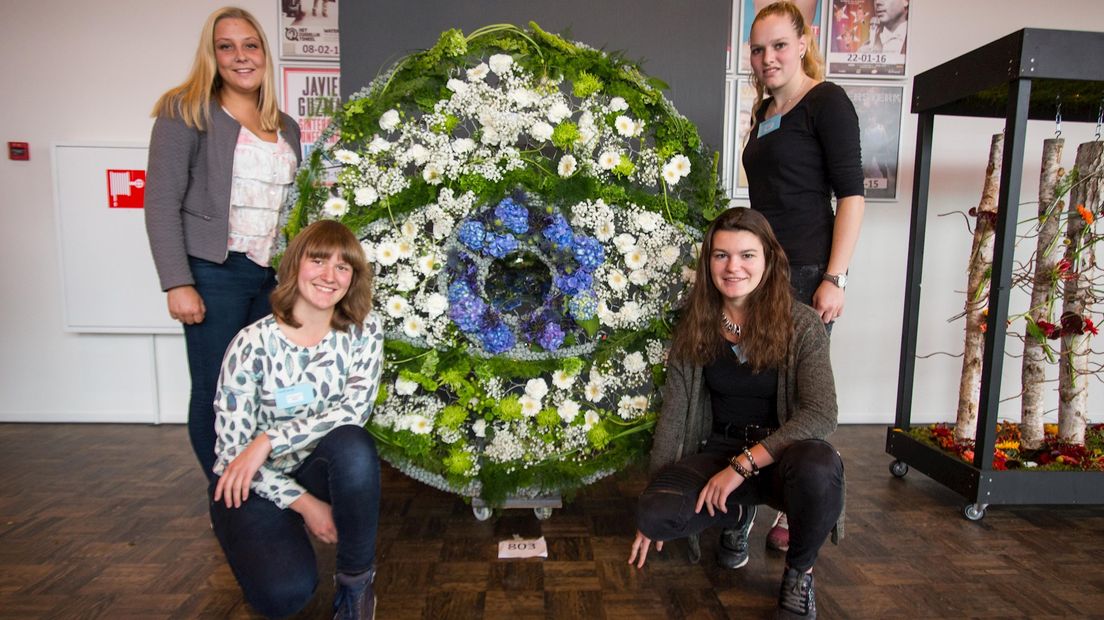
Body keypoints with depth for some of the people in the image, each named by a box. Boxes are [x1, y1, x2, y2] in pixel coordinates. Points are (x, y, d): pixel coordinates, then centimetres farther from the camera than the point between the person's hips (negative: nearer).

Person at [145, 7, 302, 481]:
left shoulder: (287, 128, 15)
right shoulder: (186, 112, -1)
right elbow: (162, 203, -7)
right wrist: (177, 283, -13)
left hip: (274, 276, 5)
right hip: (213, 273, -4)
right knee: (214, 393, 2)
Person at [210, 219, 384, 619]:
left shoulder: (365, 331, -7)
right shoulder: (254, 342, -14)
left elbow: (354, 409, -19)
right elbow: (231, 446, -13)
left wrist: (269, 440, -26)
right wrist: (303, 503, -17)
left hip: (320, 470, 2)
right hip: (256, 484, -1)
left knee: (353, 443, -33)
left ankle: (356, 580, -13)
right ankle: (261, 541, 13)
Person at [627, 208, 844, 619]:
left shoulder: (801, 325, -10)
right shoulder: (694, 327, -2)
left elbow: (820, 414, -19)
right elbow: (673, 414, 0)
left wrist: (744, 464, -25)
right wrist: (653, 500, 0)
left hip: (781, 456, -2)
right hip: (717, 453, 2)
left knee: (819, 466, -38)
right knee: (655, 515, -25)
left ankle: (799, 572, -4)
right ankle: (737, 512, 10)